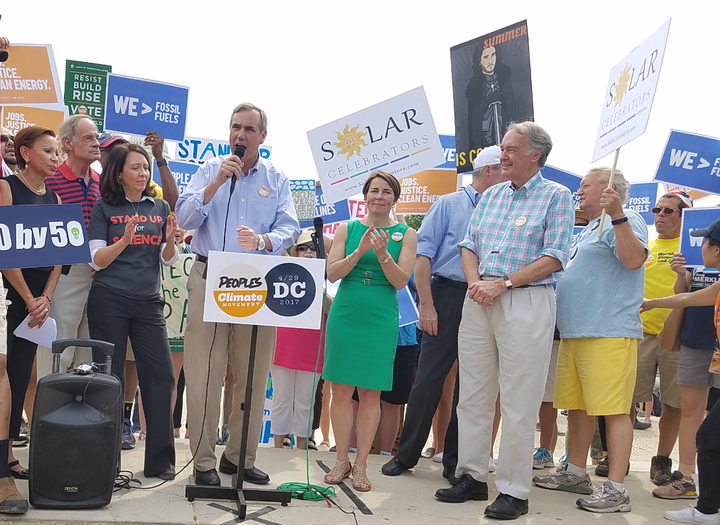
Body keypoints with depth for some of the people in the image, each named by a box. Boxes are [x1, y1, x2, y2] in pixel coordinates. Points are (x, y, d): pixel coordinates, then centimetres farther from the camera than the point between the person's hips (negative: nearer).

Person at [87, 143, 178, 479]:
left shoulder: (160, 208, 12)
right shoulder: (104, 208, 3)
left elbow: (168, 259, 10)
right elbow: (97, 260, -4)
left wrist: (170, 239, -11)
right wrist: (124, 241, -22)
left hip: (149, 302, 3)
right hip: (109, 302, -3)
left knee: (161, 375, -3)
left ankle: (160, 461, 5)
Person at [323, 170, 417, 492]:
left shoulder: (405, 234, 4)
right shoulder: (347, 229, 7)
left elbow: (400, 281, -3)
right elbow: (332, 273, 0)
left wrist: (382, 254, -19)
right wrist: (359, 252, -14)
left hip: (380, 319, -1)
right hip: (345, 315, 1)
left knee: (371, 393, 2)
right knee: (341, 390, 3)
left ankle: (361, 465, 11)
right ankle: (342, 460, 16)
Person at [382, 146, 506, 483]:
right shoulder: (449, 205, 5)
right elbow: (423, 254, -2)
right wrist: (426, 304, -10)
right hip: (448, 294, -3)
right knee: (429, 378, -3)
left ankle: (456, 461, 16)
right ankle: (406, 455, 11)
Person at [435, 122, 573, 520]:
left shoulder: (556, 196, -1)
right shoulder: (491, 196, 17)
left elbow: (554, 259, -9)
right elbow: (469, 245, 15)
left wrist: (502, 283, -15)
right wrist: (474, 281, -5)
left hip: (526, 303, -6)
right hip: (479, 303, 6)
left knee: (518, 405, -3)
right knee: (472, 396, 9)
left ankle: (513, 492, 4)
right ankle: (471, 477, 19)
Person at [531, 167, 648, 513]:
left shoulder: (625, 221, -4)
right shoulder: (588, 231, 25)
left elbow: (634, 259, -22)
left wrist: (617, 214, -29)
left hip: (609, 333, -10)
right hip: (574, 333, 10)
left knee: (614, 410, -10)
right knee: (576, 406, 14)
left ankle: (616, 489, -9)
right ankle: (575, 474, 24)